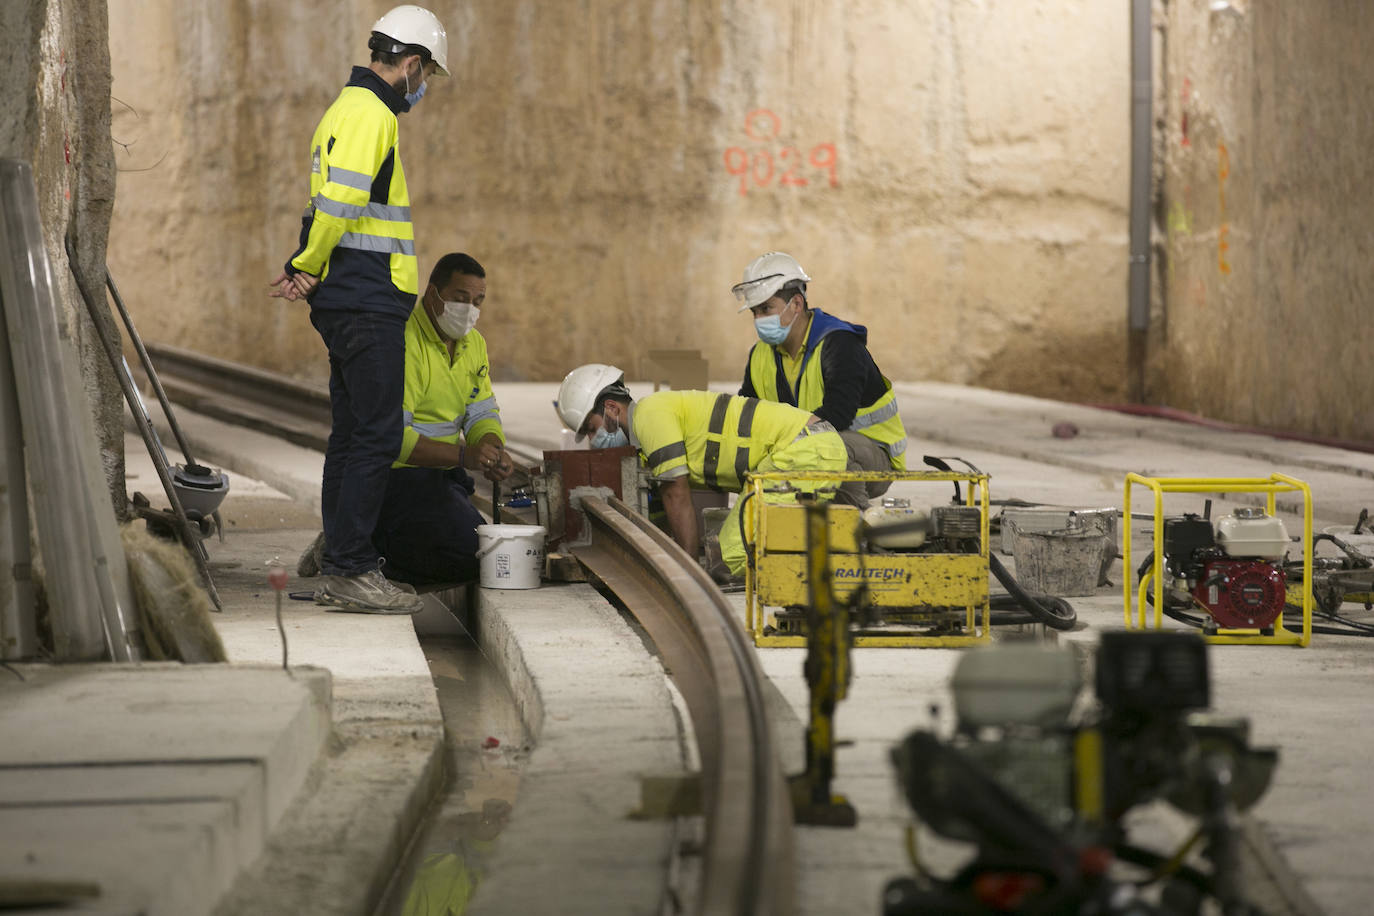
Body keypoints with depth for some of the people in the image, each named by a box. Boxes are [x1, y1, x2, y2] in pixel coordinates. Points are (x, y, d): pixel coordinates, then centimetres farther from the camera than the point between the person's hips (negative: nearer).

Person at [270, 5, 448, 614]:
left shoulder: (348, 108, 21)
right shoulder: (371, 114, -14)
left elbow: (330, 205, 18)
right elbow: (339, 202, -22)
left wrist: (305, 268, 4)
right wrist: (307, 266, -9)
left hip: (350, 305, 11)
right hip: (368, 304, -11)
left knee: (352, 437, 12)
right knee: (377, 436, -8)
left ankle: (340, 571, 15)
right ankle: (351, 570, -8)